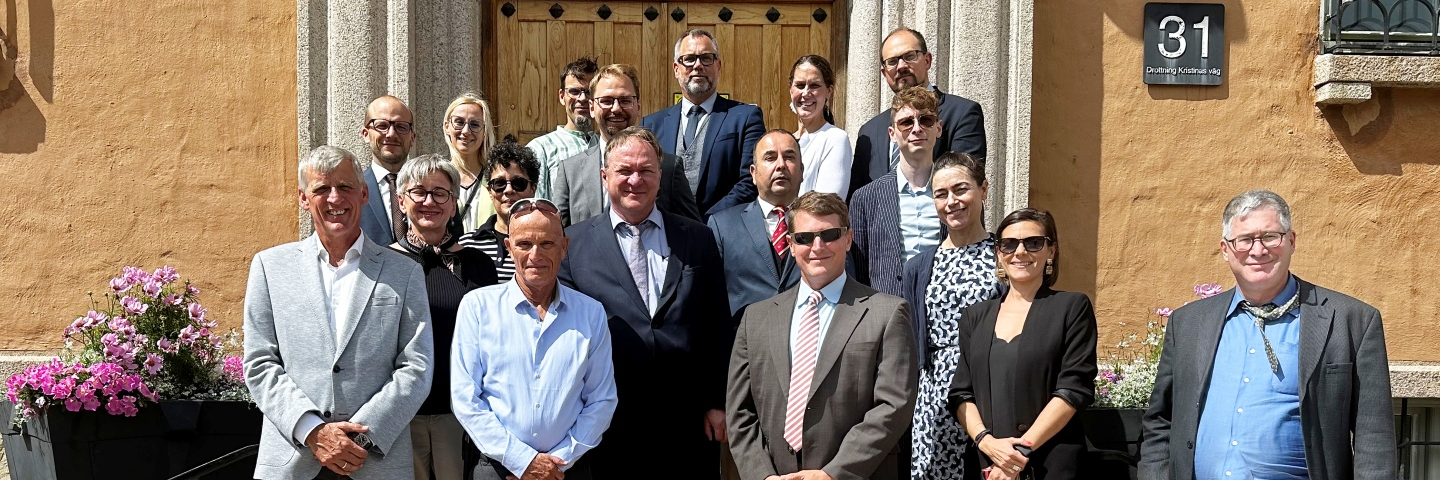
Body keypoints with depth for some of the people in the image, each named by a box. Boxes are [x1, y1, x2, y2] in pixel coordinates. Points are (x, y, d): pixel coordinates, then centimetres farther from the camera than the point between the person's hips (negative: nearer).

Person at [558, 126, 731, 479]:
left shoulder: (698, 238, 7)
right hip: (609, 421, -1)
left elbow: (719, 327, 7)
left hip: (688, 421, 1)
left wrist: (718, 403, 3)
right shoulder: (574, 243, 2)